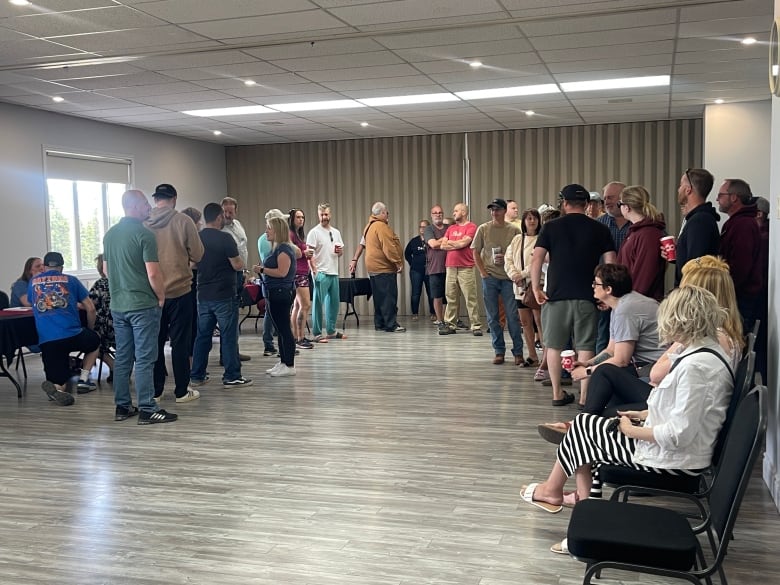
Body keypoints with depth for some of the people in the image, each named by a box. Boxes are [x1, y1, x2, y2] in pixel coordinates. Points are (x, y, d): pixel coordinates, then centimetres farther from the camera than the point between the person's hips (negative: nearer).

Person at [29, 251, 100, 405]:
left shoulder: (33, 282, 18)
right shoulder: (71, 280, 11)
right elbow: (90, 308, 10)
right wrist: (90, 329, 27)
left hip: (46, 341, 2)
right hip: (72, 335, -2)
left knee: (60, 384, 11)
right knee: (94, 341, 32)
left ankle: (55, 387, -25)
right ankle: (83, 380, 17)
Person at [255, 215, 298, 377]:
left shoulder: (284, 249, -13)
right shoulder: (277, 248, 17)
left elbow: (282, 272, -23)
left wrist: (262, 269, -16)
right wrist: (262, 270, 11)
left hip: (281, 294, -10)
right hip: (275, 294, 10)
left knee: (284, 329, -6)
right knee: (281, 330, 13)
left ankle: (289, 366, -2)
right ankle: (283, 363, 19)